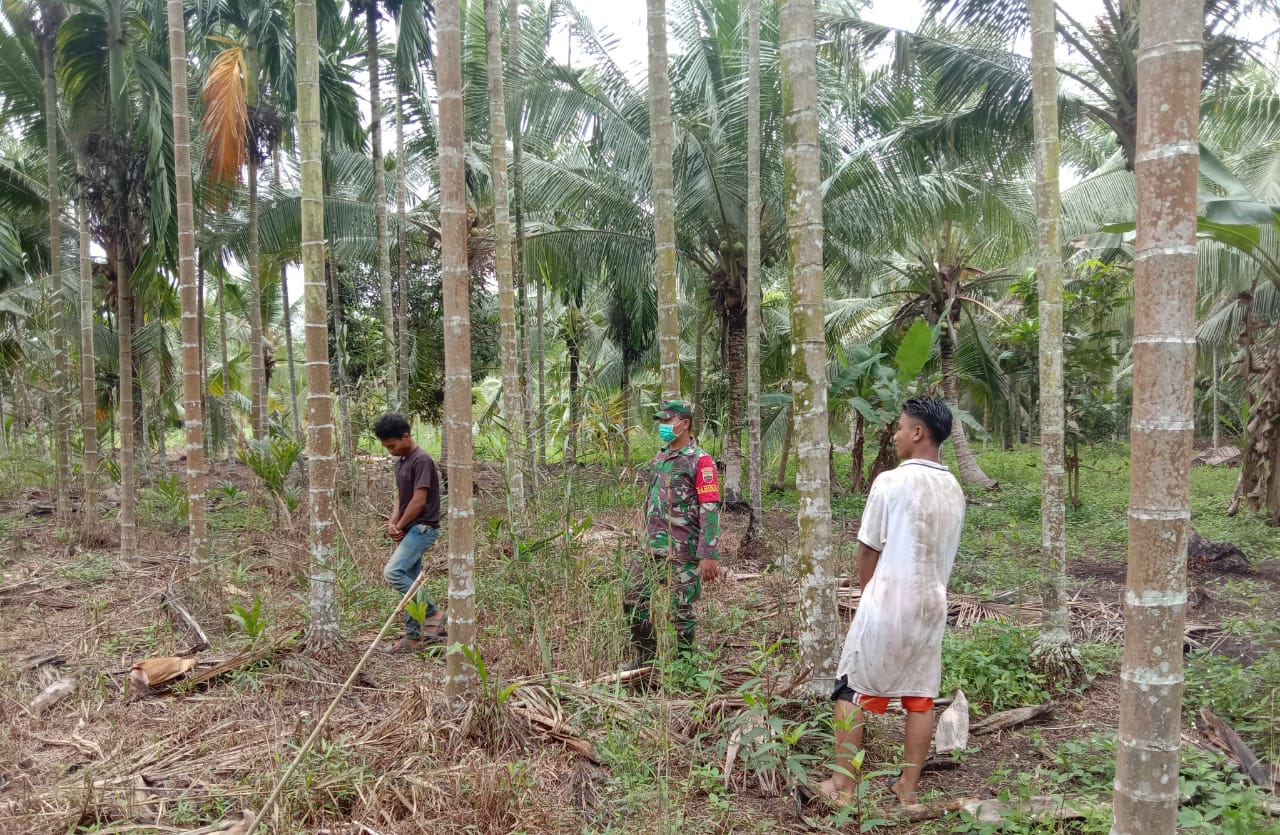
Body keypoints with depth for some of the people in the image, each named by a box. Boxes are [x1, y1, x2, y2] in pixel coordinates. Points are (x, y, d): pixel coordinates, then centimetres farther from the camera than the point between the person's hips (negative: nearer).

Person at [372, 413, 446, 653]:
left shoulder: (421, 460, -15)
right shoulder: (401, 461, 14)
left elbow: (419, 501, -19)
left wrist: (399, 527, -9)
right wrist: (392, 523, -1)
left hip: (422, 528, -10)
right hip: (410, 530, 10)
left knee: (393, 572, -20)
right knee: (409, 582, 9)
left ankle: (433, 614, -8)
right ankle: (413, 638, 16)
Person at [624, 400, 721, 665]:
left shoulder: (700, 461, -11)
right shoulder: (659, 458, 12)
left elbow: (711, 510, -16)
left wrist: (709, 555, -20)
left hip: (683, 551, -8)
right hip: (652, 546, 8)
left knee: (681, 610, 1)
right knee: (633, 596, 9)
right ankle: (646, 659, 23)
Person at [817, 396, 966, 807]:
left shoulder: (892, 482, -14)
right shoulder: (954, 489, 5)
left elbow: (868, 550, -7)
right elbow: (946, 553, 11)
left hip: (887, 605, -6)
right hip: (932, 604, 6)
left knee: (854, 691, 5)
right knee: (921, 696, 12)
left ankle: (842, 783, 10)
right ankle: (909, 787, 20)